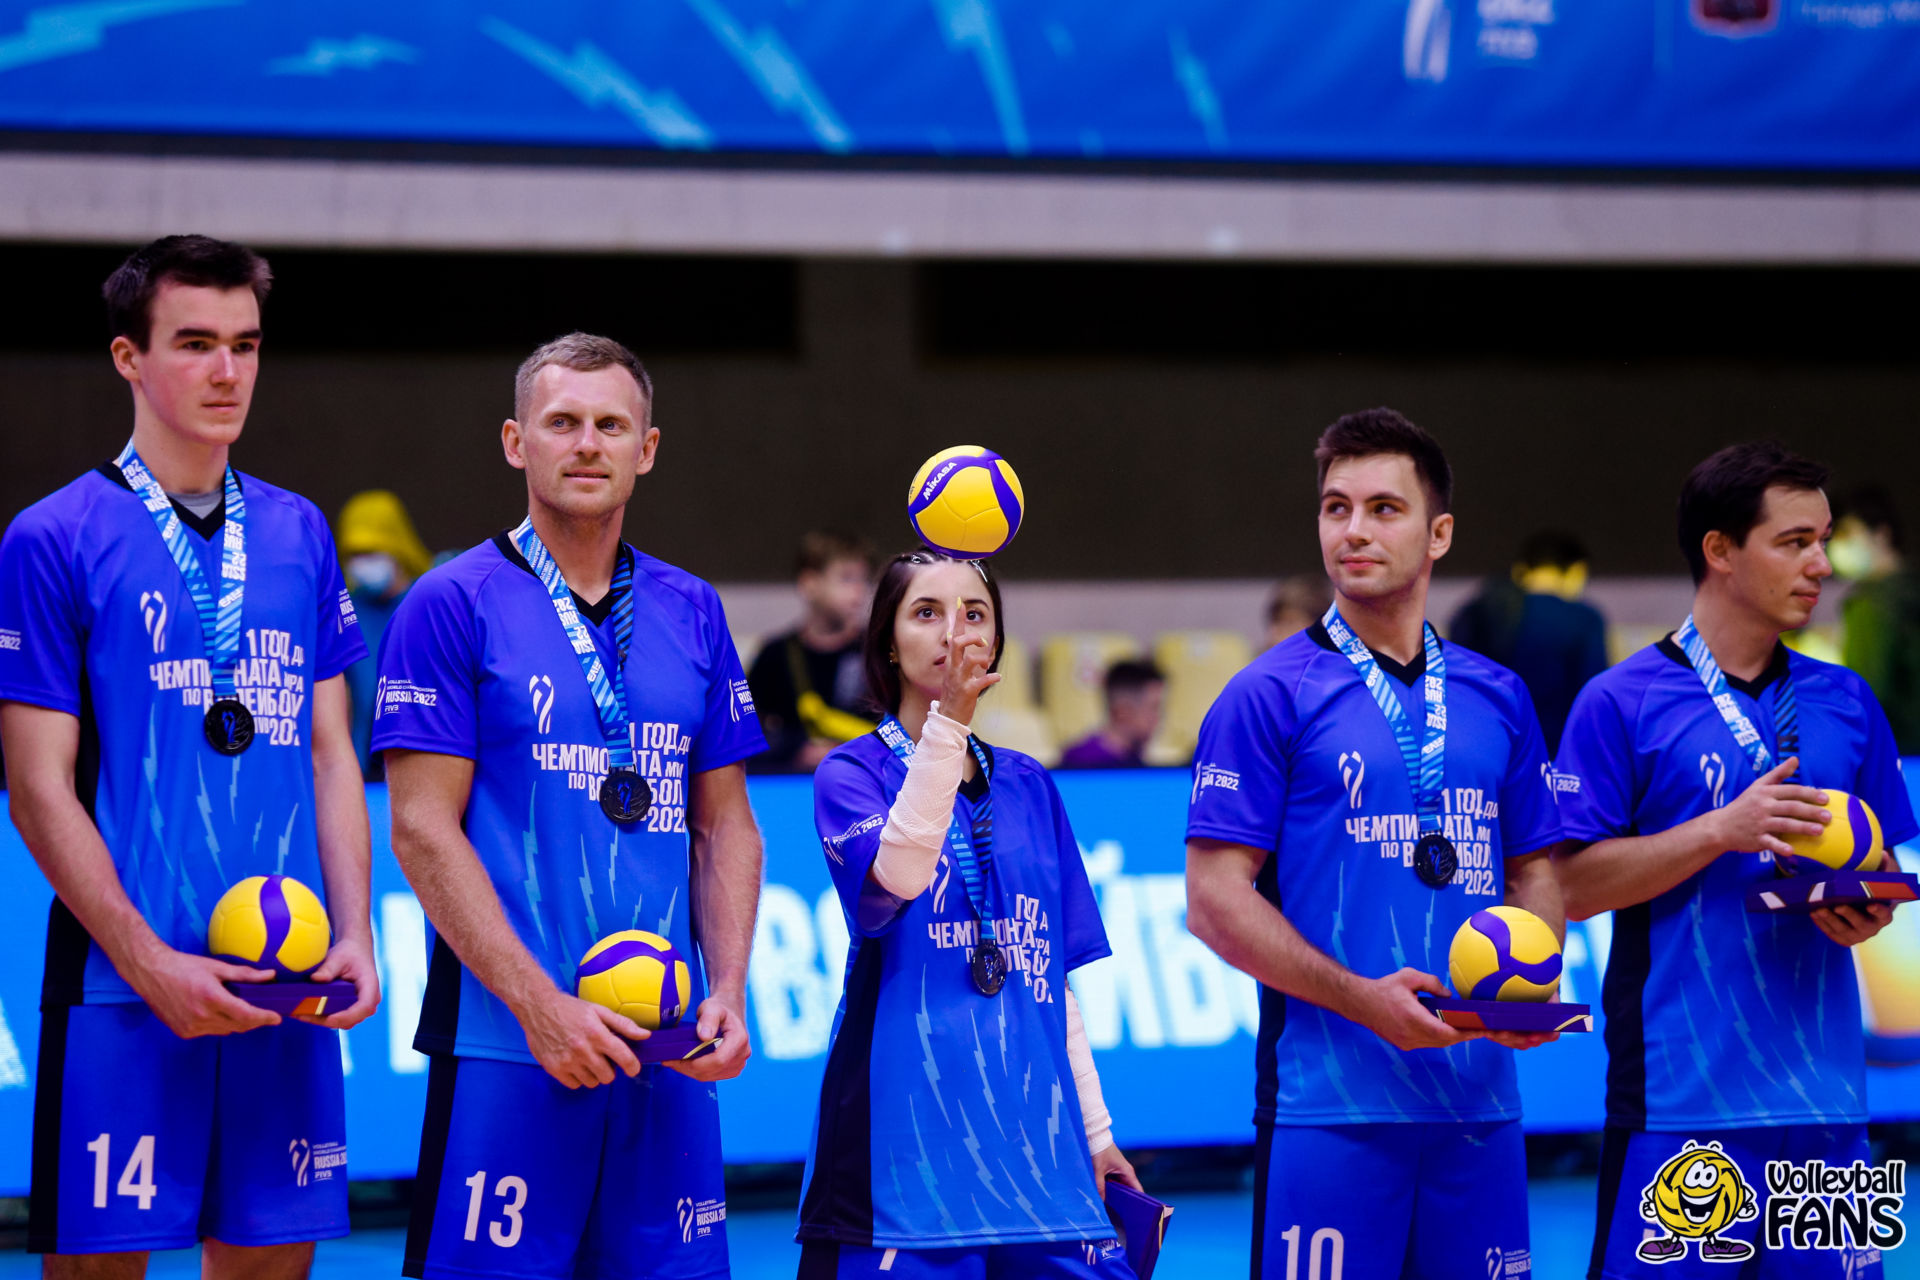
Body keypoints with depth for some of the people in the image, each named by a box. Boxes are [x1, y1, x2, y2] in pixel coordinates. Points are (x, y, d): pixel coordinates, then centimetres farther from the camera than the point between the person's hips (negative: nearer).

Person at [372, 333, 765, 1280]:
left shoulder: (691, 612, 13)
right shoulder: (452, 605, -2)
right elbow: (423, 829, -7)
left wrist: (727, 993, 1)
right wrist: (540, 1005, -15)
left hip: (667, 1051, 5)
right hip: (505, 1051, -5)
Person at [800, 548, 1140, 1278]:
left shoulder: (1026, 786, 16)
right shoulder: (852, 772, 1)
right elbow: (898, 873, -21)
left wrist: (1092, 1129, 16)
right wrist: (948, 721, -30)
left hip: (1029, 1129, 4)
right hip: (904, 1134, -4)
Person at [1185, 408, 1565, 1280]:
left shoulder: (1497, 698, 14)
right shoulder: (1270, 696, -2)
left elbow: (1535, 873, 19)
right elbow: (1215, 900, -6)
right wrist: (1362, 998, -16)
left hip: (1479, 1101, 5)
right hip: (1329, 1103, -5)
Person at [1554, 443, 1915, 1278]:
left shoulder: (1847, 703, 13)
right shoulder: (1622, 703, -1)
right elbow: (1573, 886, -6)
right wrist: (1724, 831, -16)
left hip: (1823, 1094, 5)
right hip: (1677, 1100, -4)